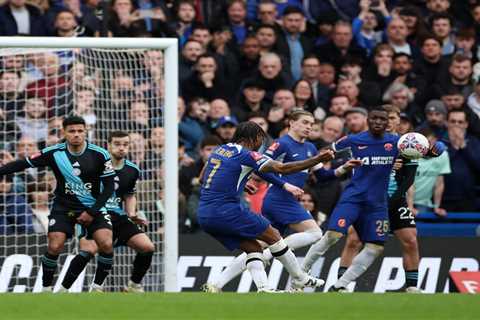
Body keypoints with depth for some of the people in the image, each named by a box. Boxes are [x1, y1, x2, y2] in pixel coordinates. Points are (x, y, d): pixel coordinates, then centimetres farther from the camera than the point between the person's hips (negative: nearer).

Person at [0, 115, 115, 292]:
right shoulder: (53, 153, -11)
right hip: (63, 207, 0)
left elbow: (108, 186, -6)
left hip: (92, 208, 0)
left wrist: (92, 212, -12)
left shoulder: (100, 155, -12)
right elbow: (22, 164, -4)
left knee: (106, 244, -18)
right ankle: (46, 288, 5)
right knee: (54, 247, -15)